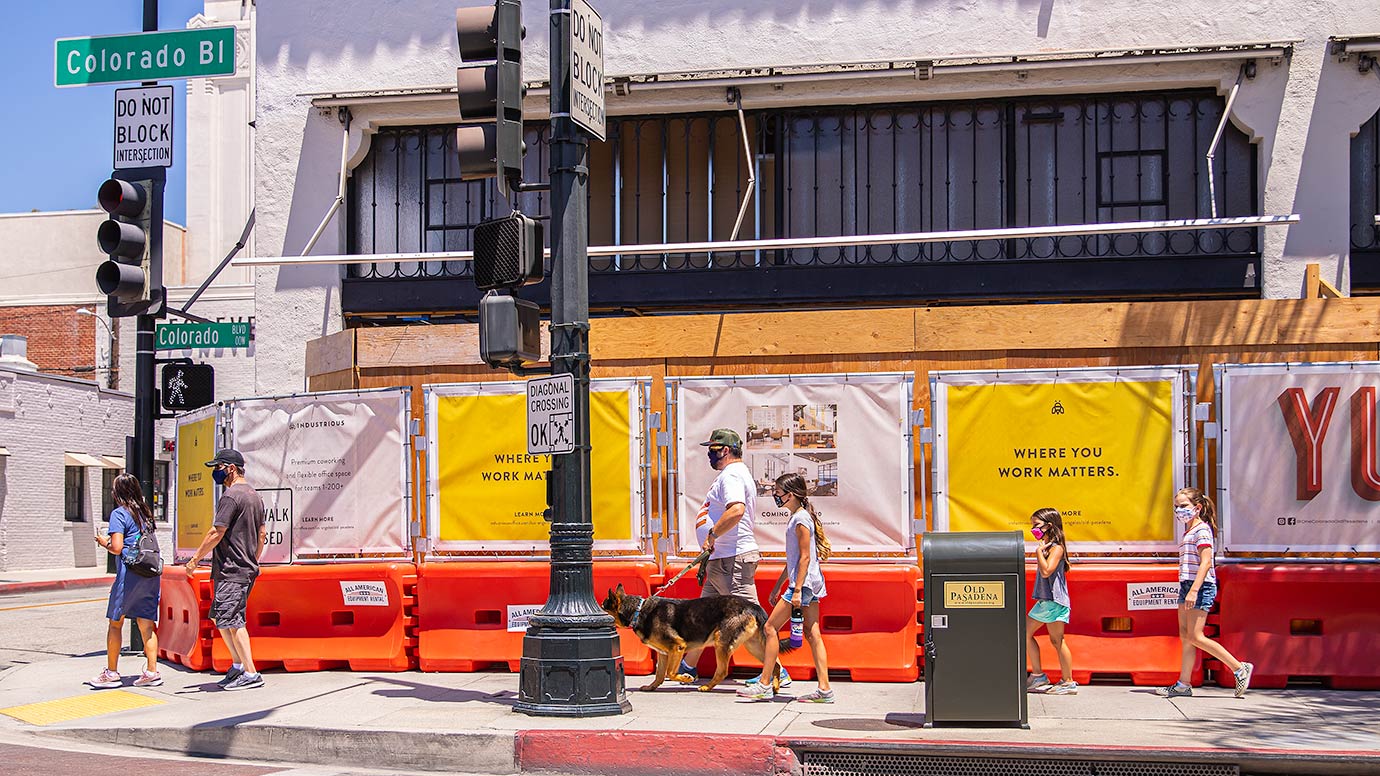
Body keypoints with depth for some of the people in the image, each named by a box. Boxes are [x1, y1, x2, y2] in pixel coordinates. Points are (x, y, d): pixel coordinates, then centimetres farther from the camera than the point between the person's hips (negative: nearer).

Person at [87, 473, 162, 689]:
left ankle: (111, 673, 8)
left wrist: (104, 542, 7)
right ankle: (152, 672, 2)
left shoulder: (119, 513, -6)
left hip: (130, 573, -6)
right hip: (152, 573, 6)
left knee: (115, 621, 5)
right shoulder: (144, 512, 15)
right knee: (146, 623, 7)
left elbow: (117, 548, -14)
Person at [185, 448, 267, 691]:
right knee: (219, 617, 18)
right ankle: (238, 665, 20)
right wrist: (253, 563, 28)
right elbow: (261, 535, 22)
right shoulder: (255, 496, 17)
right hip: (247, 569, 10)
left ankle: (251, 673, -11)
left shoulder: (231, 495, -13)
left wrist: (195, 559, -8)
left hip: (231, 571, -10)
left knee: (231, 621, -9)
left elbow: (217, 533, -16)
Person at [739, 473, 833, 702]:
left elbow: (805, 557, -17)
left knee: (770, 627, -6)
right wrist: (778, 586, 25)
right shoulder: (798, 517, 18)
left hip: (803, 582, -10)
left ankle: (764, 685, -4)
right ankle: (825, 689, 1)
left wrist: (797, 590, -21)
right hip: (812, 583, 10)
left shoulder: (800, 519, -12)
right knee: (812, 635, 5)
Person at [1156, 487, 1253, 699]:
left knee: (1195, 637, -11)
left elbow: (1206, 562, -20)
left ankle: (1239, 668, -4)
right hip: (1186, 586, 10)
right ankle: (1183, 684, 8)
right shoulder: (1189, 531, 18)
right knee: (1185, 636, 7)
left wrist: (1194, 590, -26)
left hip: (1200, 586, -10)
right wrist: (1187, 590, 16)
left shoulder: (1202, 529, -11)